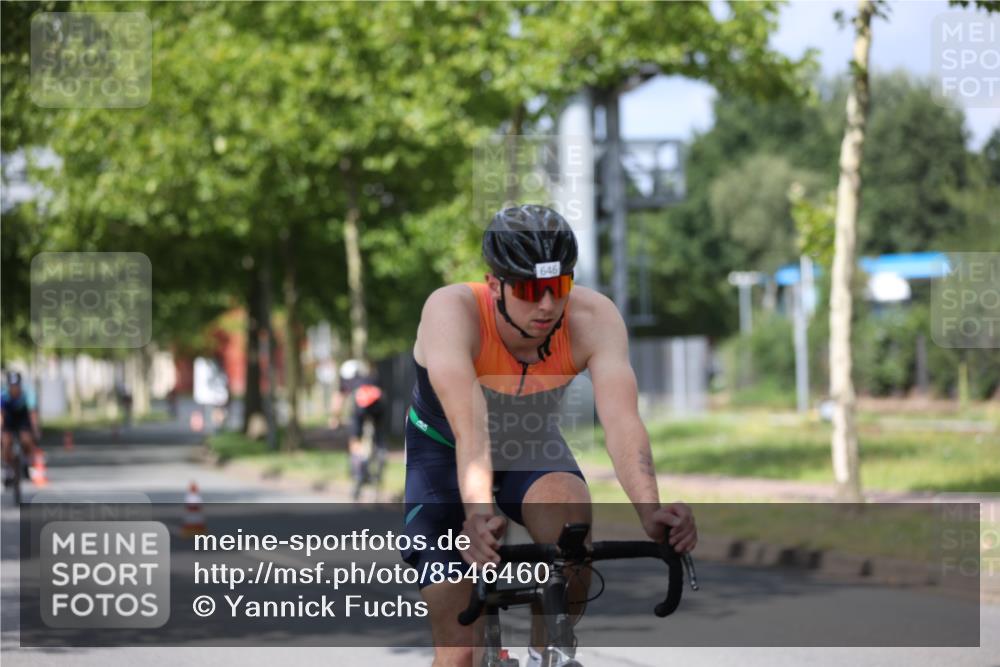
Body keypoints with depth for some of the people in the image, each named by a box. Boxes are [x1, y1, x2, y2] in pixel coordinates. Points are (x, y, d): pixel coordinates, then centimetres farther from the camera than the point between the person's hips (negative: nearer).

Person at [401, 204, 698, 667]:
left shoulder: (595, 318, -28)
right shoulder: (451, 311, -34)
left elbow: (621, 421, -40)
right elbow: (470, 426, -47)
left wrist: (650, 510, -57)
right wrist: (478, 514, -63)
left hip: (530, 445, 2)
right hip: (444, 451, -2)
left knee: (572, 522, -33)